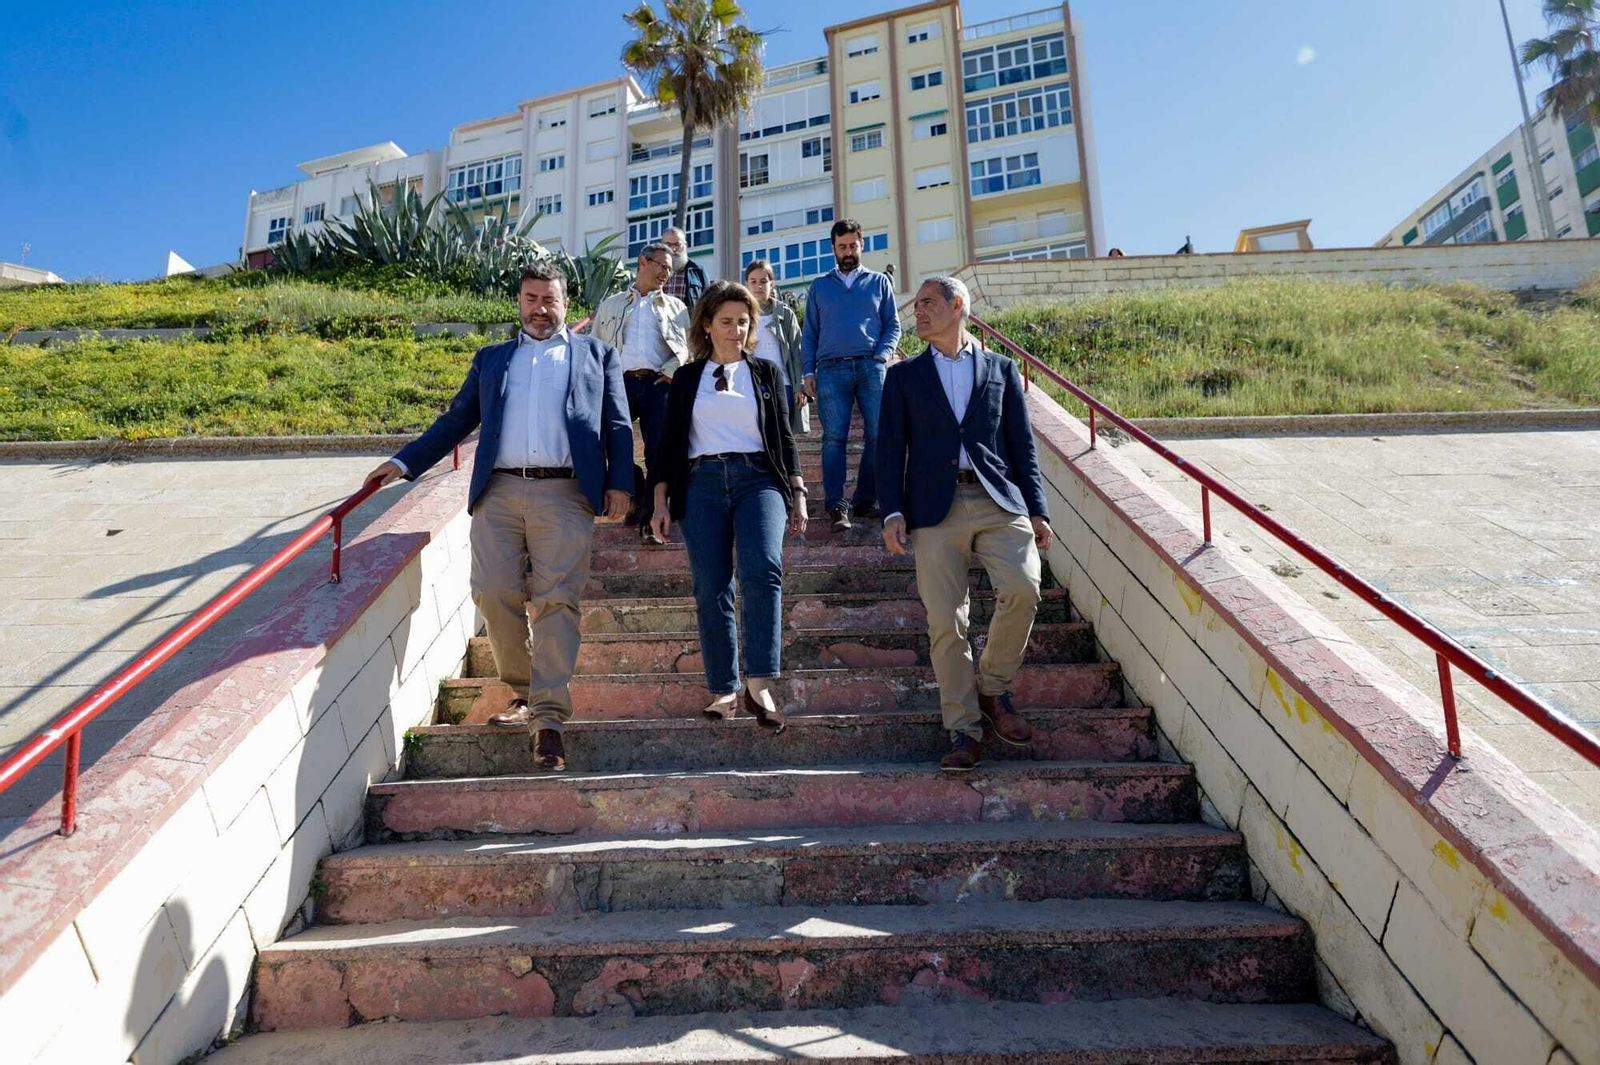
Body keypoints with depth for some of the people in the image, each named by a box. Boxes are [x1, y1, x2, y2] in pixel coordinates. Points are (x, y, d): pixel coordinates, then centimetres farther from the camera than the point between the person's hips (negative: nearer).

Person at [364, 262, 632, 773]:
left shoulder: (597, 354, 17)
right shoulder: (491, 358, 24)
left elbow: (617, 425, 10)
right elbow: (456, 419, 20)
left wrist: (619, 483, -3)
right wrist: (405, 461, 9)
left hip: (565, 494, -2)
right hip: (498, 492, 3)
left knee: (556, 601, -9)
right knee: (494, 593, -5)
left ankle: (547, 718, -9)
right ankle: (522, 692, 15)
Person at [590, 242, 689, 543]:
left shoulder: (675, 307, 20)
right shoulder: (611, 304, 21)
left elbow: (687, 345, 9)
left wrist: (673, 370, -9)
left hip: (659, 384, 0)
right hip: (621, 382, 0)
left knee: (658, 453, -6)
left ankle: (649, 520, 0)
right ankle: (637, 499, 13)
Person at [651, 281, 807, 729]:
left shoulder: (765, 372, 15)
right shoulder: (687, 378, 15)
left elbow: (784, 436, 14)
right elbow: (670, 441, 13)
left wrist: (798, 495, 7)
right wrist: (661, 500, 5)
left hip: (758, 479, -1)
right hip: (702, 483, 1)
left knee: (762, 570, -24)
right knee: (711, 590, -2)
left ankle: (759, 684, -23)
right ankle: (724, 689, 8)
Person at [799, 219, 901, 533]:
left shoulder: (879, 282, 17)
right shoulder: (819, 286, 18)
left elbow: (893, 325, 12)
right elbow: (809, 334, 14)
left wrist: (881, 356, -5)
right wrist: (808, 372, 3)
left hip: (871, 368, 0)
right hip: (831, 369, 0)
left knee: (877, 435, -4)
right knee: (834, 438, -8)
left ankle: (866, 500, 5)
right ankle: (836, 506, -11)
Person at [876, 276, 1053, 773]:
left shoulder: (1001, 369, 16)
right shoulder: (904, 375, 16)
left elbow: (1022, 445, 13)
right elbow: (890, 448, 9)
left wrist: (1037, 510, 4)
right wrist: (893, 512, -3)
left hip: (999, 502, 0)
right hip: (936, 509, 0)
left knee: (1023, 589, -21)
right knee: (945, 623, -5)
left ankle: (993, 688, 4)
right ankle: (964, 731, 7)